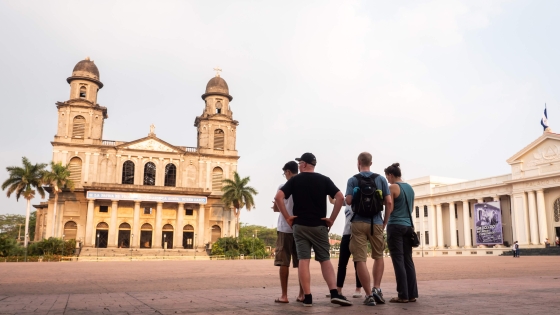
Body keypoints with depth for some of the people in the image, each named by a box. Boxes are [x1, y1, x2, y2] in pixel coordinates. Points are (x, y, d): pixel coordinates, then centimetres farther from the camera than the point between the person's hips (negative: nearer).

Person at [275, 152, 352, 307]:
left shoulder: (294, 180, 2)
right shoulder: (324, 179, 4)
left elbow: (278, 197, -10)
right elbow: (340, 197, -7)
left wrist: (287, 217, -4)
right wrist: (332, 219, -2)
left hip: (300, 226, -1)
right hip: (320, 226, 1)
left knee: (303, 261, 1)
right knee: (325, 260, 8)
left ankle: (307, 297, -1)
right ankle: (335, 294, -3)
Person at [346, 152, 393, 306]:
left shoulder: (353, 180, 2)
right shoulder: (381, 179, 7)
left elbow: (348, 201, -7)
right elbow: (389, 202, 2)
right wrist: (385, 221, 11)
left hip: (359, 222, -2)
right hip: (376, 222, 2)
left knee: (360, 259, 1)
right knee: (378, 256, 19)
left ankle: (369, 295, 0)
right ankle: (377, 288, 8)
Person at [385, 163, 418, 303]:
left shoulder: (392, 187, -8)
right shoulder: (410, 188, 14)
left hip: (395, 226, -7)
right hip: (408, 226, 7)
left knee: (398, 261, -5)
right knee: (408, 260, 8)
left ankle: (403, 296, -4)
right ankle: (412, 294, 8)